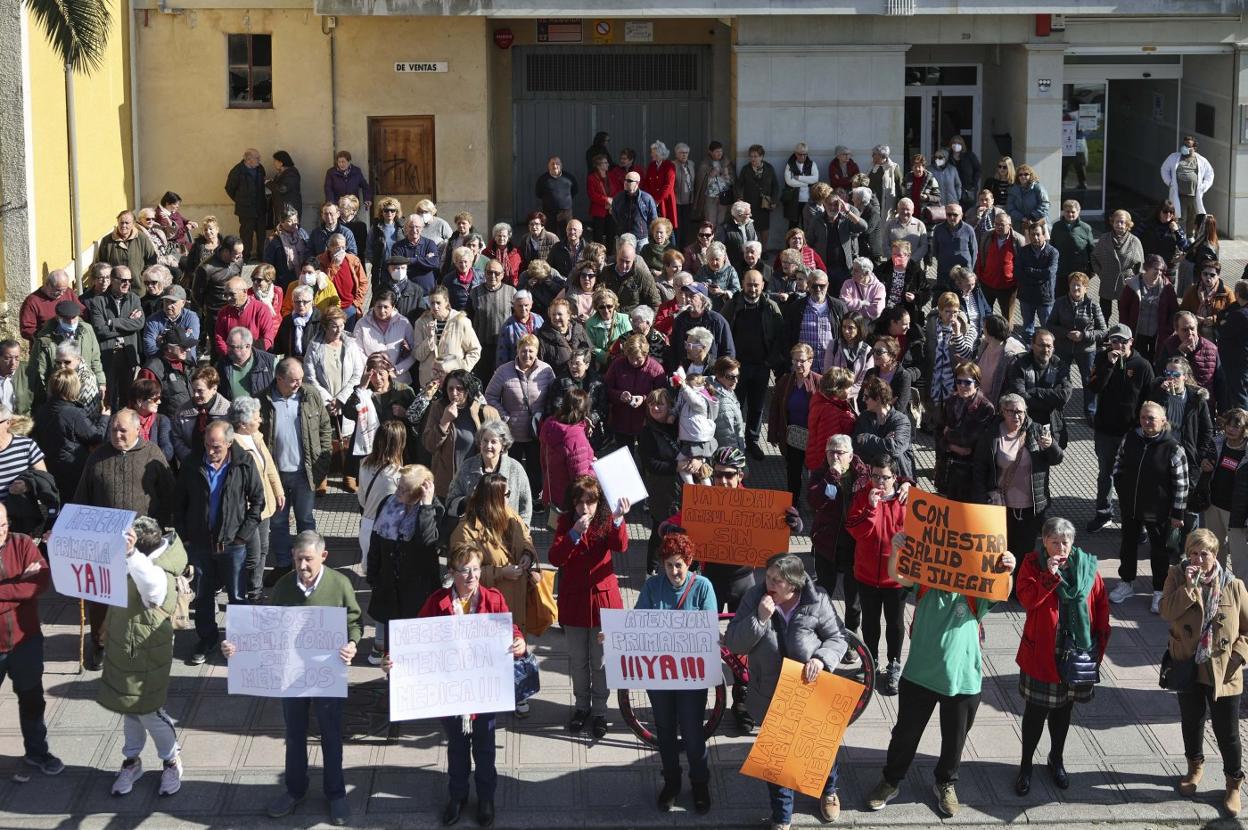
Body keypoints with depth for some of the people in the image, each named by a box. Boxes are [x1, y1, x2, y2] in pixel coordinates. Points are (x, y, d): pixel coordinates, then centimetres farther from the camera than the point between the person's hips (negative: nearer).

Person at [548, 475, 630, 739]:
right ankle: (581, 706, 31)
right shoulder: (566, 522, -4)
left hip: (603, 598, -1)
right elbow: (555, 559, -17)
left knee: (600, 661, 7)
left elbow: (620, 546, -26)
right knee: (577, 660, 13)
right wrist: (575, 533, -31)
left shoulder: (608, 520, -6)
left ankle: (599, 711, 21)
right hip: (573, 599, 1)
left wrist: (618, 520, -43)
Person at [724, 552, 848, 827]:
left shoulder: (817, 602, -14)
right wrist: (759, 619, -28)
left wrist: (822, 659, -25)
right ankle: (781, 817, 27)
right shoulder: (754, 598, -11)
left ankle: (828, 790, 52)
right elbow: (733, 644, -13)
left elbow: (838, 637, -5)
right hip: (771, 697, 0)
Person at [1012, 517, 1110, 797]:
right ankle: (1026, 766, 20)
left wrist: (1100, 643, 2)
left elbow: (1101, 604, 5)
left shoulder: (1086, 566, -1)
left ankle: (1056, 760, 37)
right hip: (1041, 654, -3)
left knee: (1063, 708, 17)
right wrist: (1050, 575, -29)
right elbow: (1026, 598, -20)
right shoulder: (1032, 563, -8)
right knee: (1036, 710, 5)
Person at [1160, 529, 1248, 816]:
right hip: (1188, 666, 2)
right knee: (1191, 721, 20)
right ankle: (1195, 766, 44)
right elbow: (1166, 611, -18)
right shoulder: (1177, 576, -6)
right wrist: (1189, 586, -25)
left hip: (1224, 673, -2)